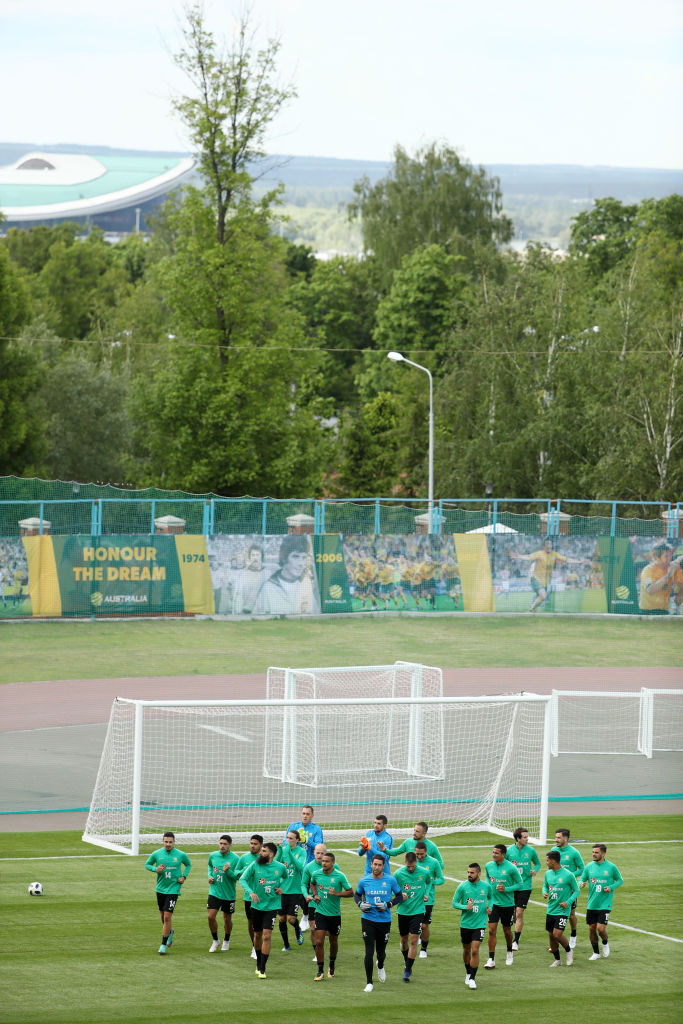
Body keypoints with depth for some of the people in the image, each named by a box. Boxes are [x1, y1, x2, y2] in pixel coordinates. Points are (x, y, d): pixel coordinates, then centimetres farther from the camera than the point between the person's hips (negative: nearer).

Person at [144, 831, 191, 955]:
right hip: (160, 889, 3)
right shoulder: (156, 854, -3)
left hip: (173, 889, -3)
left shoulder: (181, 855, -5)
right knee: (163, 915, 15)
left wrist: (184, 877, -1)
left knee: (167, 917, -11)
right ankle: (170, 932, 48)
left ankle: (163, 945, -5)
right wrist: (155, 869, -9)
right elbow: (147, 864, 11)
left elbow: (188, 865, 14)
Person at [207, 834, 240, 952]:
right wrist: (210, 876, 6)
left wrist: (228, 871, -28)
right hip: (214, 892, 2)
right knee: (211, 916, -8)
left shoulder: (235, 859, -11)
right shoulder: (213, 856, 1)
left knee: (227, 919, 10)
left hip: (228, 894, -2)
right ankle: (215, 941, 12)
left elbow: (237, 876, -10)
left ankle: (226, 941, 33)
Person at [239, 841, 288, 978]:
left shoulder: (280, 867, -4)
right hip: (257, 905, 2)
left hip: (272, 906, -2)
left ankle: (262, 968, -7)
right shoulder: (255, 865, -6)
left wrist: (281, 887, 0)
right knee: (257, 935, 13)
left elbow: (285, 877, 19)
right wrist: (250, 892, -24)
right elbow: (242, 879, -8)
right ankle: (258, 963, 34)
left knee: (266, 936, -11)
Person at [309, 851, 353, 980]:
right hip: (320, 912, 1)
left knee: (333, 942, 14)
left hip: (335, 914, -1)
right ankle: (320, 971, -2)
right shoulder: (316, 874, -2)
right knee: (319, 942, -10)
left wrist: (337, 893, -21)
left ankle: (332, 965, 38)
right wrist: (315, 895, 4)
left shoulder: (340, 876, -11)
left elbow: (350, 892, -5)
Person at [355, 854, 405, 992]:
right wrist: (360, 904, -6)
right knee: (369, 952, -9)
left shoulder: (390, 880, -4)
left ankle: (381, 967, 49)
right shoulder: (364, 881, -2)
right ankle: (369, 983, 1)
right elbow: (357, 894, 15)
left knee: (381, 951, 12)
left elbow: (399, 896, 6)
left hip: (385, 920, 1)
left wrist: (388, 905, -10)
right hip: (368, 919, -1)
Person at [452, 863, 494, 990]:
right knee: (466, 950, 14)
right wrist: (465, 907, -19)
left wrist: (490, 906, -2)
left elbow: (490, 897, 19)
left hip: (480, 924, -1)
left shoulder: (486, 886, -2)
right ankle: (468, 973, 37)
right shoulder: (463, 886, -6)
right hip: (465, 923, 1)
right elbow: (454, 903, -2)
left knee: (475, 951, -11)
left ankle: (472, 979, -6)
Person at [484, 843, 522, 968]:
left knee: (507, 930, 12)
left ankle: (509, 952, 40)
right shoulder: (489, 866, -1)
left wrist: (506, 889, -18)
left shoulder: (511, 868, -14)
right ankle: (491, 960, -5)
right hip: (493, 902, 2)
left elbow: (520, 884, -6)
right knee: (492, 930, -7)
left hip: (507, 903, -2)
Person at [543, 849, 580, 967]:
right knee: (551, 935, 8)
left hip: (562, 911, -6)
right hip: (550, 910, 6)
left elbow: (576, 891, -3)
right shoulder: (548, 874, 6)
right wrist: (545, 893, -1)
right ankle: (556, 959, 24)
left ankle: (568, 950, 13)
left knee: (557, 935, -15)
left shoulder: (568, 875, -12)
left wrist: (568, 902, -16)